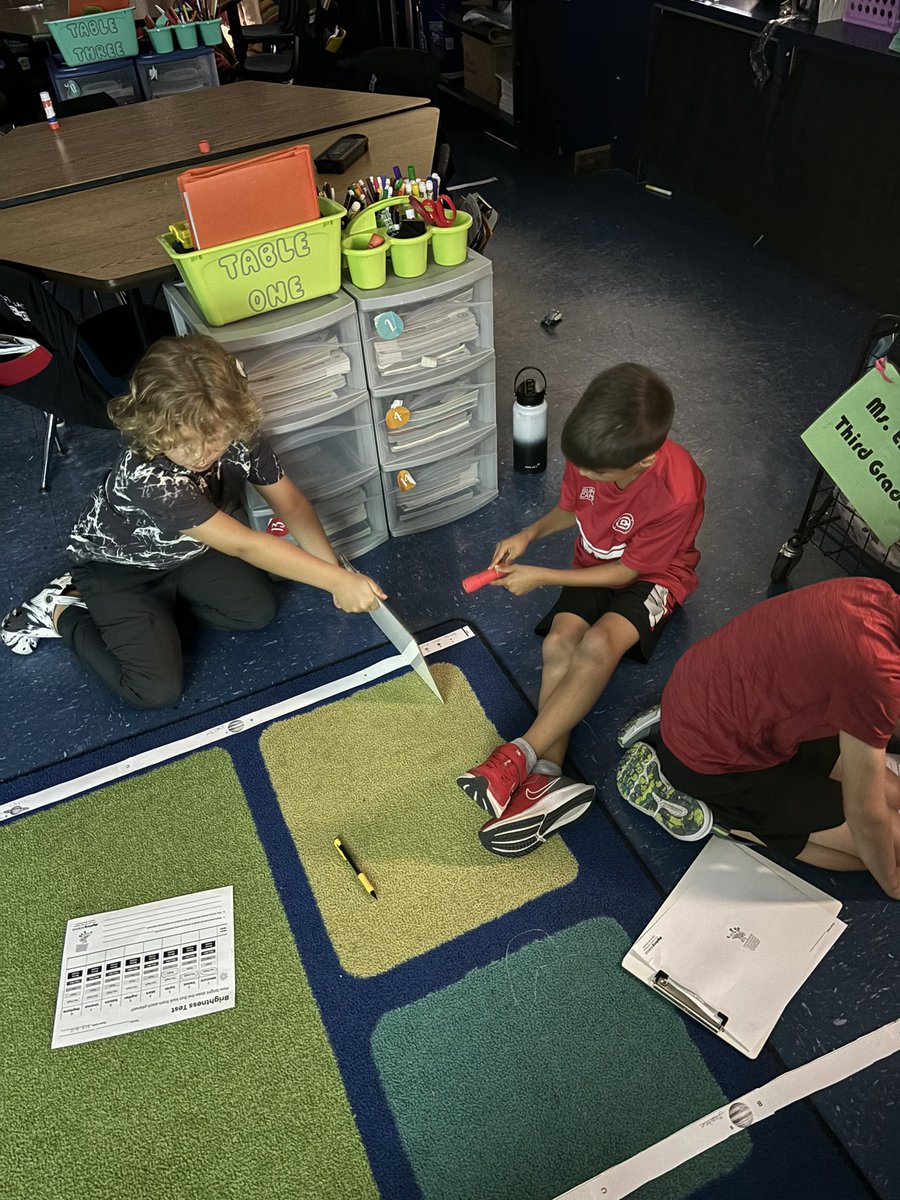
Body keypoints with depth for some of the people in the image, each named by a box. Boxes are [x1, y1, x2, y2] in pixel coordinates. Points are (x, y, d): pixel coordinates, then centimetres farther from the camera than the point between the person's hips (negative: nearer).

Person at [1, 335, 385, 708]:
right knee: (157, 689, -13)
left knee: (259, 609, -7)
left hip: (185, 550, 6)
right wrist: (338, 581, -46)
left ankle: (162, 598, 11)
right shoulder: (147, 478, -42)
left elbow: (290, 502, -14)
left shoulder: (241, 436, -24)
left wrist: (333, 569, -26)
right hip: (118, 566, -6)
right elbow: (244, 545, -44)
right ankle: (60, 614, 8)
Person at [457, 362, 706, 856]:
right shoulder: (590, 453, -18)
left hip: (651, 576, -5)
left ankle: (520, 756, -27)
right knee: (559, 642, -24)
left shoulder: (676, 495, -33)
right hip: (594, 562, 5)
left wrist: (541, 576, -19)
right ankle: (546, 778, -27)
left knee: (600, 641, -34)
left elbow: (626, 572, -21)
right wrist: (529, 533, -12)